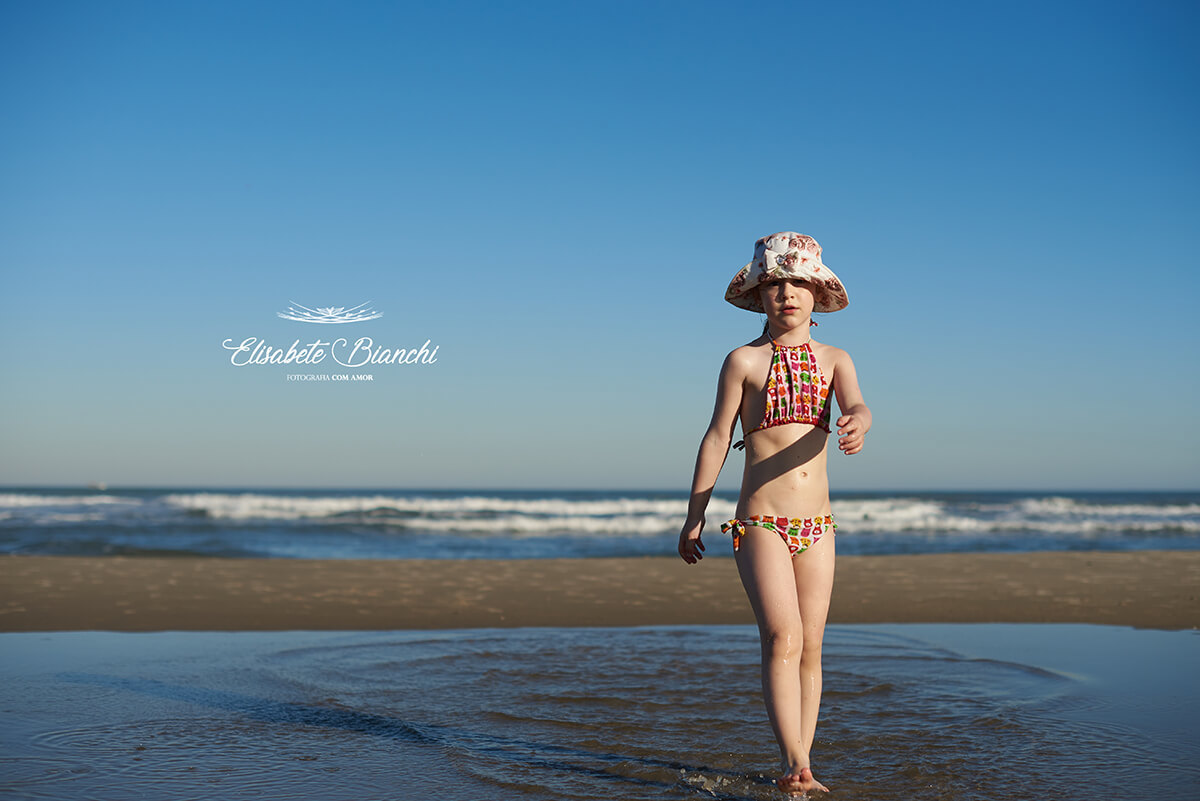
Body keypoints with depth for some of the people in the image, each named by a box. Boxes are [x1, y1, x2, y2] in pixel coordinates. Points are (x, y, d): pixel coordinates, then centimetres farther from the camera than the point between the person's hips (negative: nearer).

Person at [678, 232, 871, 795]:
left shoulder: (834, 360, 10)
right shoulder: (744, 361, 1)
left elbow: (856, 406, -9)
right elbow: (717, 438, 2)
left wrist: (857, 425, -35)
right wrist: (693, 518, 1)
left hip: (817, 525, 4)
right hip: (760, 522, -4)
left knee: (810, 648, 5)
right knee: (783, 637, -19)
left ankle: (797, 767, 13)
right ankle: (796, 767, -24)